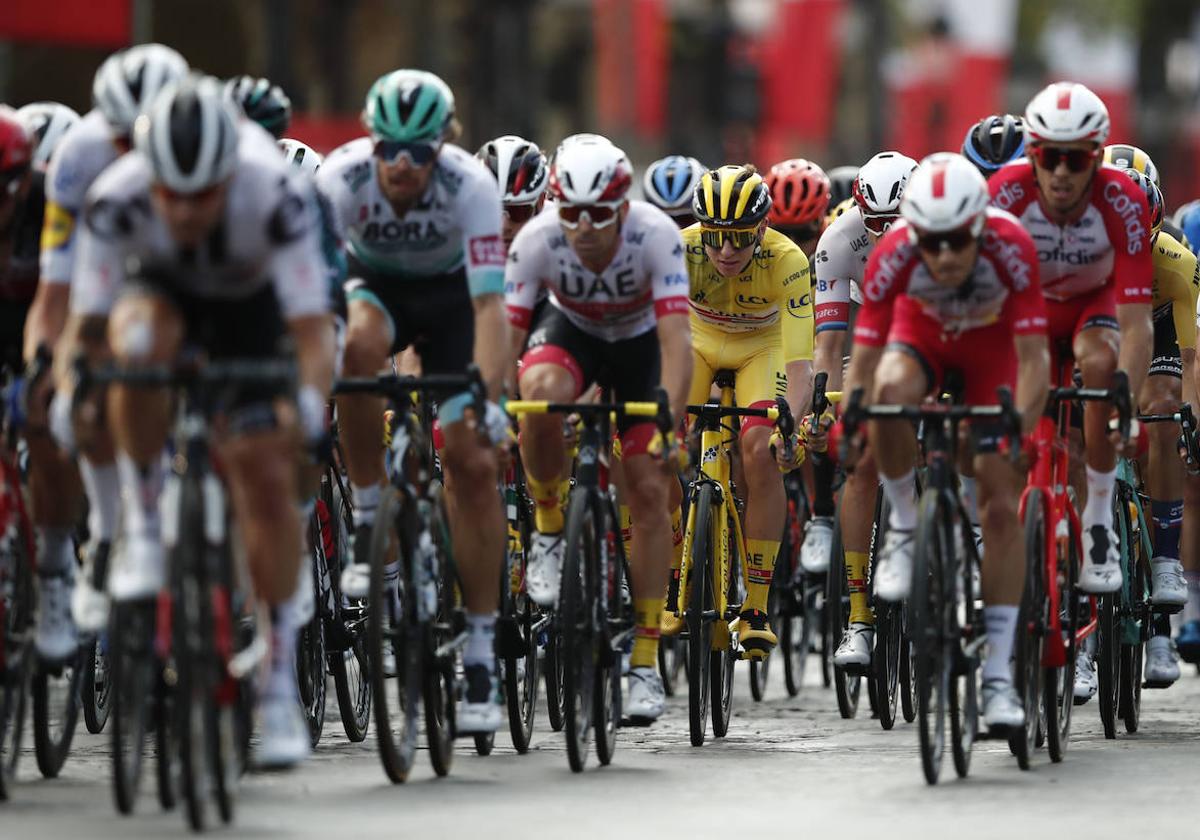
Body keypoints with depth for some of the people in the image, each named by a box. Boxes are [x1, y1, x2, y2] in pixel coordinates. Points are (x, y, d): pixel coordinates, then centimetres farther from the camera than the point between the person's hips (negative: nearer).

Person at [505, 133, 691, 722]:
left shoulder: (656, 235, -33)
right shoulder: (537, 239, -30)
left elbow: (675, 338, -38)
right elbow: (505, 336, -30)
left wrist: (671, 422, -49)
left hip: (639, 341, 0)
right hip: (572, 332, 0)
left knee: (650, 491, -9)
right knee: (542, 392, -36)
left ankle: (645, 659, 0)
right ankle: (548, 528, -11)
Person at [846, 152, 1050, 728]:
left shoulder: (1010, 248, -37)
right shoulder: (894, 255, -34)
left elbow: (1032, 356, -36)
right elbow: (863, 359, -32)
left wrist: (1021, 427, -48)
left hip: (991, 343, -1)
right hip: (923, 331, 1)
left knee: (1001, 511, -8)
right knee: (891, 391, -37)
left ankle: (998, 675, -2)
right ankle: (904, 528, -12)